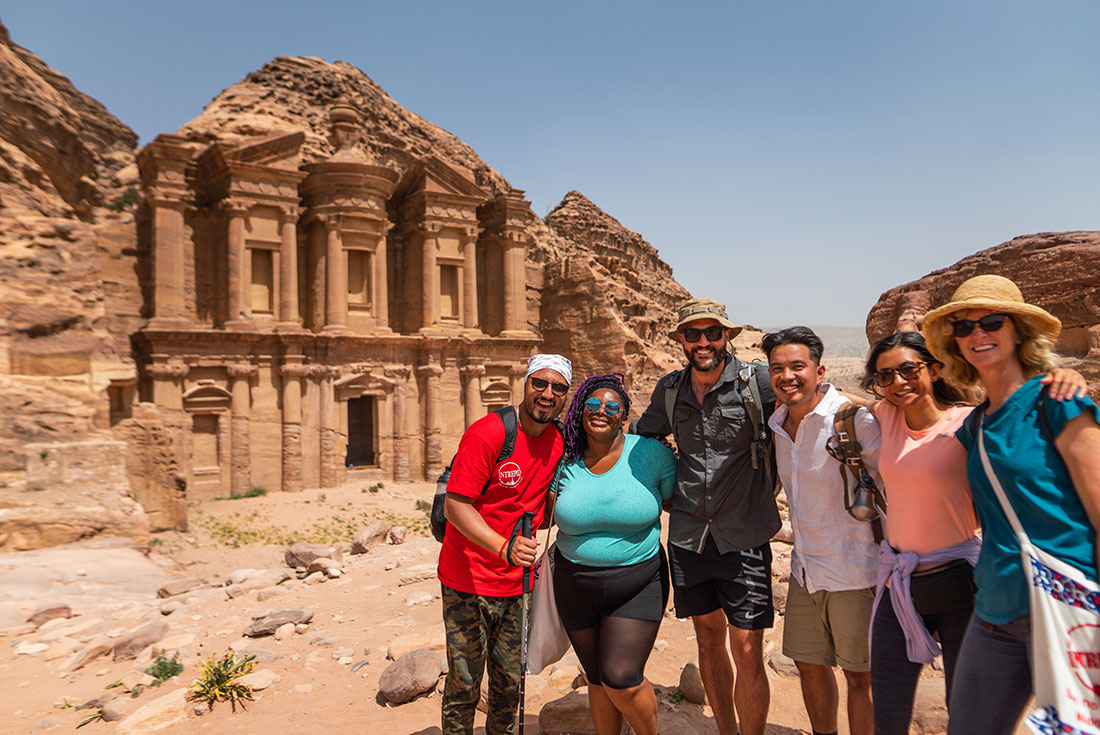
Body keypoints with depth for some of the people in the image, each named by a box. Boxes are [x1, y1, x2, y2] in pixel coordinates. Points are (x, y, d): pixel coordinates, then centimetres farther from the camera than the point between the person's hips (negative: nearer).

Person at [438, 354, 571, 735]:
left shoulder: (560, 441, 2)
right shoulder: (486, 434, -19)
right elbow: (456, 505, -23)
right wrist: (504, 547, -34)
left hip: (517, 583, 5)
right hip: (467, 581, -5)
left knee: (510, 684, 17)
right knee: (464, 685, 6)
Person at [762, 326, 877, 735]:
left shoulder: (854, 417, -18)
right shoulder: (777, 423, 3)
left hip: (855, 571, -6)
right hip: (804, 568, 7)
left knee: (860, 676, 8)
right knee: (808, 663, 19)